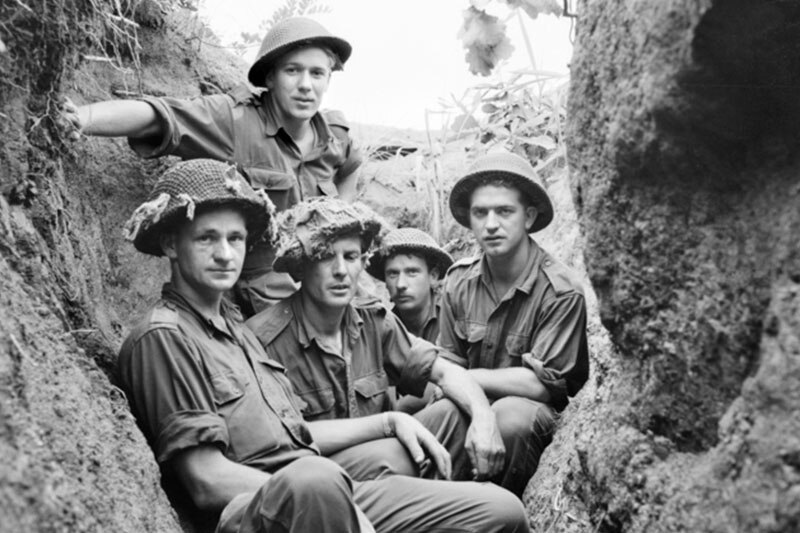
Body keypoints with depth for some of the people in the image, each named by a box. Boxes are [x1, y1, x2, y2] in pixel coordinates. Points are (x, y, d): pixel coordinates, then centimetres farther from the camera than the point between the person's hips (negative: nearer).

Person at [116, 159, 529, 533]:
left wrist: (388, 422, 20)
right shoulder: (164, 337, -7)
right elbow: (207, 480, -15)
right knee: (314, 480, -43)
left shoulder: (232, 324, 22)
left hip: (324, 492, 8)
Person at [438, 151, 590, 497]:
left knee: (511, 414, -35)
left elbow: (544, 384, -17)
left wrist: (468, 377, -12)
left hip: (546, 417, -3)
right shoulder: (459, 281, 1)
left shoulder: (561, 291, -14)